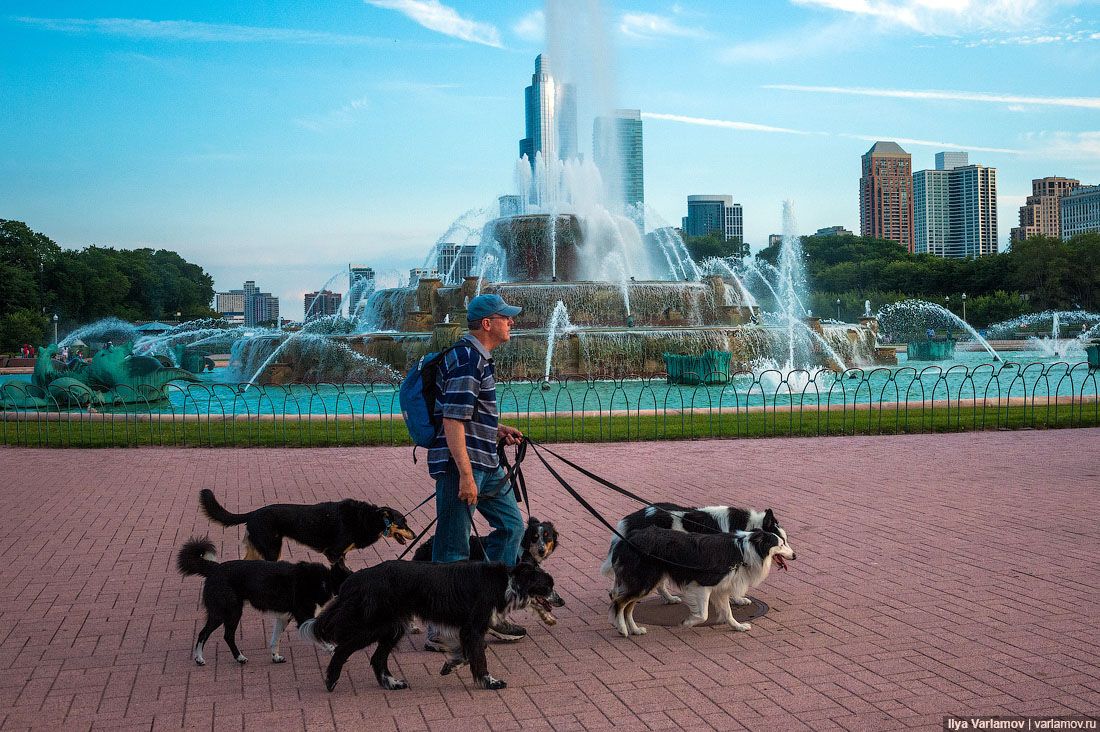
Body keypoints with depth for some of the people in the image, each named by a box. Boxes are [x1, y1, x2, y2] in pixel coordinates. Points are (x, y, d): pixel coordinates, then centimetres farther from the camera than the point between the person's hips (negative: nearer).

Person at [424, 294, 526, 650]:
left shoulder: (479, 357, 15)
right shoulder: (467, 360, -17)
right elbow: (452, 421, -23)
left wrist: (498, 430, 14)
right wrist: (465, 476, -24)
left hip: (485, 464, 11)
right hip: (460, 465, -11)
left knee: (511, 525, 16)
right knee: (453, 549, -3)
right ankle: (439, 630, 7)